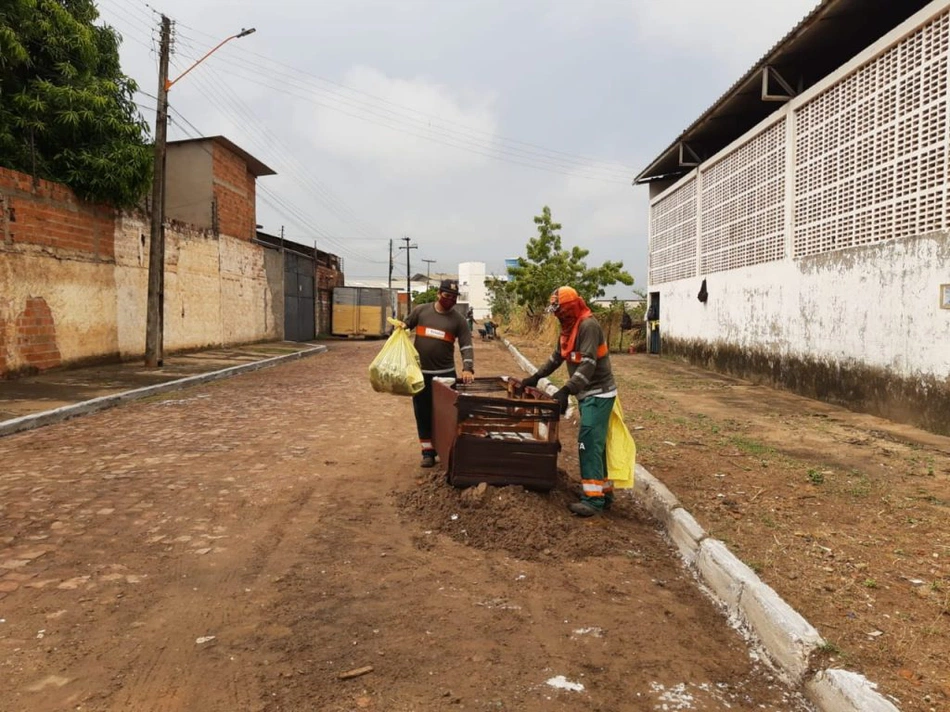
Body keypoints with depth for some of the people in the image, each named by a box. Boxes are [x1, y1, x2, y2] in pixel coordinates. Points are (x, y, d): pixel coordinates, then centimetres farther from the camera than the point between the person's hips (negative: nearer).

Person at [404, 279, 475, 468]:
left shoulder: (458, 320, 0)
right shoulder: (421, 311, 2)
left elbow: (467, 347, -5)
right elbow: (404, 328, 14)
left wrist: (468, 368, -18)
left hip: (445, 373, -1)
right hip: (420, 373, 1)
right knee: (423, 414, 6)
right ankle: (428, 452, 16)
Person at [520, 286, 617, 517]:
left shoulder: (588, 325, -20)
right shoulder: (569, 327, 11)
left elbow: (588, 364, -29)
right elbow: (557, 357, 22)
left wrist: (566, 391, -36)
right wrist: (536, 376, 16)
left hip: (598, 393, -10)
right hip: (587, 392, 10)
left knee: (589, 443, -12)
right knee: (594, 444, 13)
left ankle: (594, 499, -10)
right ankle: (604, 491, 22)